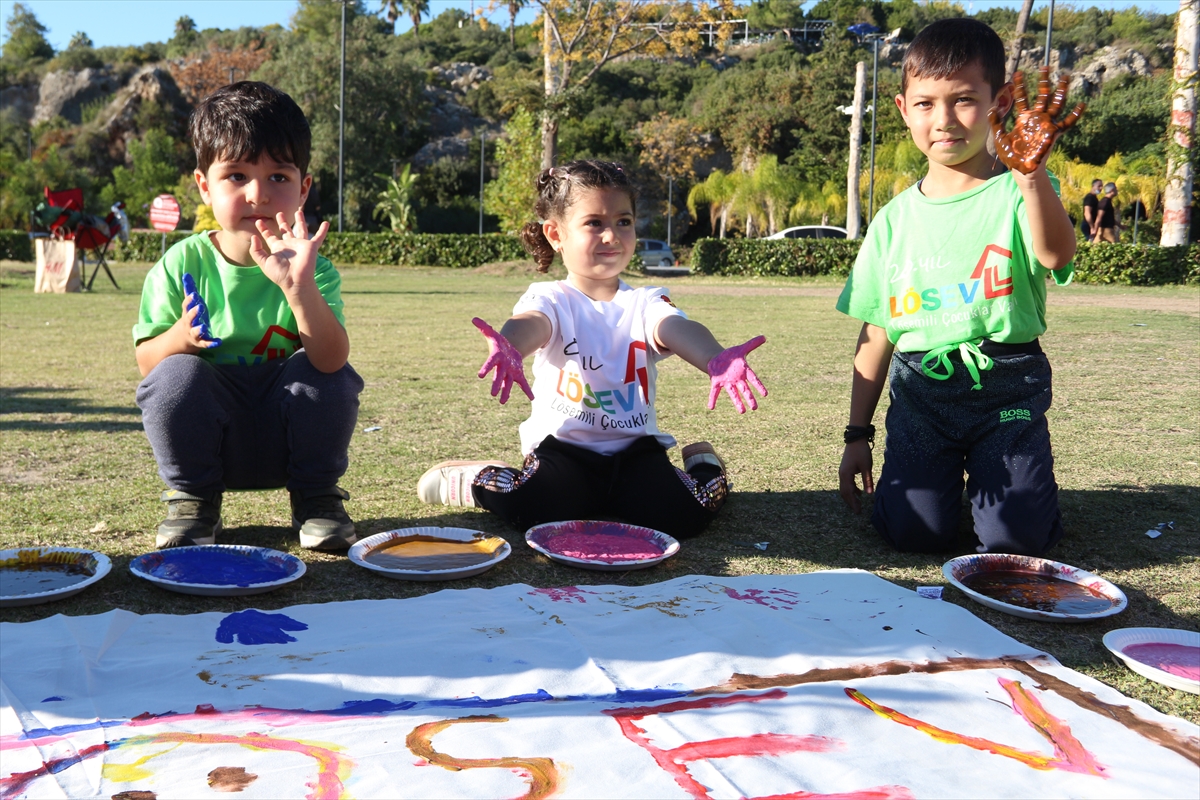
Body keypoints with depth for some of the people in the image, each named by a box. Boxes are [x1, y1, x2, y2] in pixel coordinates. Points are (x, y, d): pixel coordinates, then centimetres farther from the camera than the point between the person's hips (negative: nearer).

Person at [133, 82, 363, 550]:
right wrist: (180, 337, -28)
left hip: (286, 441, 0)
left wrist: (299, 287, -47)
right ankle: (192, 499, 0)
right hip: (205, 438, 1)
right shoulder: (181, 264, -8)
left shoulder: (313, 270, -13)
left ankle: (315, 499, 0)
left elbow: (331, 359, -30)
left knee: (332, 375, -26)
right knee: (175, 374, -27)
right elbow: (145, 361, -4)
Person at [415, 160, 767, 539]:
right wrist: (509, 348, -58)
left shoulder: (645, 302, -1)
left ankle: (700, 461, 13)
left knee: (681, 515, -23)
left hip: (635, 449, 2)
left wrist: (717, 359, -49)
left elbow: (678, 329, -24)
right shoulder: (551, 299, -6)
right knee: (534, 508, -30)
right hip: (564, 447, -2)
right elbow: (530, 323, -31)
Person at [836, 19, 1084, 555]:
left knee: (1014, 540, -11)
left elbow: (1056, 255, -28)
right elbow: (876, 335, 9)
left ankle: (991, 473, 23)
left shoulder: (1014, 193, -4)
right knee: (914, 531, -10)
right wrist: (857, 435, 9)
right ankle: (946, 472, 24)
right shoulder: (896, 218, 6)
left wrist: (1030, 173, -45)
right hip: (919, 391, 3)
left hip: (1007, 389, -2)